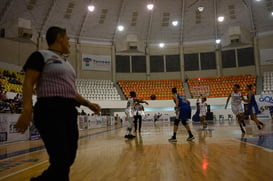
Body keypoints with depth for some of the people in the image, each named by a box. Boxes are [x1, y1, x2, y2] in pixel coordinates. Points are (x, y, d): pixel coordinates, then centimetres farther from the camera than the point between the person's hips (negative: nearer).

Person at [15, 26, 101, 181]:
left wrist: (88, 104, 18)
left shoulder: (66, 63, 24)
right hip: (50, 110, -8)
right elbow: (28, 83, -10)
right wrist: (27, 110, -23)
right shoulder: (41, 55, 0)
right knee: (61, 160, -11)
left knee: (69, 159, 10)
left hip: (69, 111, 9)